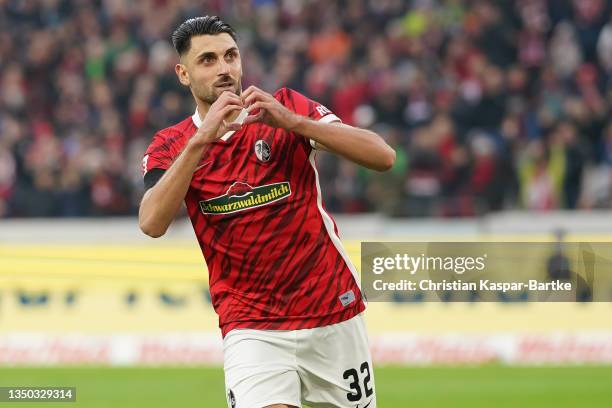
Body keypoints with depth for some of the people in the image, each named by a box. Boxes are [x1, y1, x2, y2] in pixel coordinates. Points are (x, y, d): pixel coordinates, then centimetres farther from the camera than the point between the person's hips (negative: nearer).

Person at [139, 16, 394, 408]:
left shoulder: (289, 108, -1)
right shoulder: (171, 146, 1)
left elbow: (383, 156, -13)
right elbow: (152, 223, -18)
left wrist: (290, 121, -23)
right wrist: (202, 139, -25)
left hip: (335, 318, 1)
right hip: (251, 328, -1)